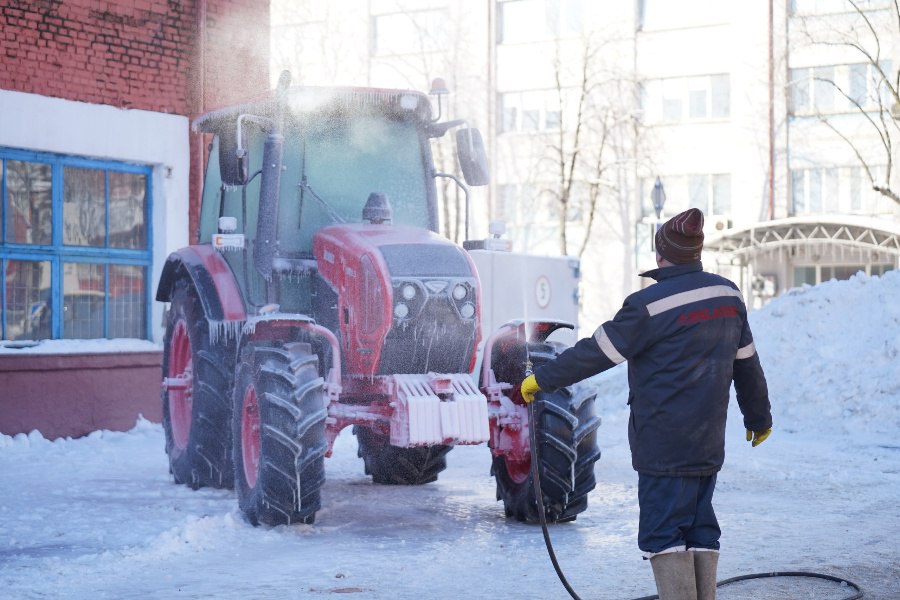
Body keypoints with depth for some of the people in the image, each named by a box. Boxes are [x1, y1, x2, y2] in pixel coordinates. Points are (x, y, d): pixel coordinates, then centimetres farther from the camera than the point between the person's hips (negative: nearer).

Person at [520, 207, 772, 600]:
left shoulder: (651, 304, -15)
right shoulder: (729, 295, 6)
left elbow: (596, 353, -12)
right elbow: (747, 363, 16)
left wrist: (542, 379, -1)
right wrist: (759, 417, 29)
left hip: (663, 444, -7)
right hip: (709, 443, 7)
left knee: (663, 533, -2)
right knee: (701, 530, 14)